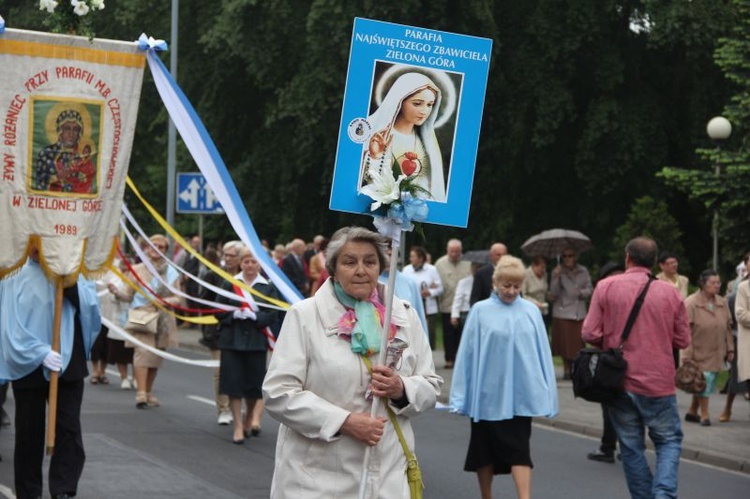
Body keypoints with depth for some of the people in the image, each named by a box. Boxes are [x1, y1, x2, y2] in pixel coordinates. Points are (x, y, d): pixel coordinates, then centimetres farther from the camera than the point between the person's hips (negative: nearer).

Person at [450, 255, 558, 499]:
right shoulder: (480, 311, -3)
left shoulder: (531, 311, 2)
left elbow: (542, 353, 5)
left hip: (520, 394, 0)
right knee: (485, 450, 10)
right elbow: (467, 353, -1)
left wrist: (547, 394, 4)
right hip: (488, 393, 0)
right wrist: (461, 396, -2)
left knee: (519, 450, -4)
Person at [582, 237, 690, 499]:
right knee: (668, 440, 12)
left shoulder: (606, 287, -6)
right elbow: (682, 340, 1)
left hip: (618, 381, 1)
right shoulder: (670, 292, -3)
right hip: (658, 382, -1)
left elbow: (591, 334, -9)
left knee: (631, 447, 12)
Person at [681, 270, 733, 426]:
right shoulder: (691, 303, -13)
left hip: (716, 353, 6)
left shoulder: (722, 302, 6)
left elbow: (728, 328, 12)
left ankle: (692, 412, 24)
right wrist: (687, 356, -18)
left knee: (710, 382, 9)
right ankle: (704, 415, 5)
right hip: (699, 353, -6)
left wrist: (730, 348, 7)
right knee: (704, 381, -9)